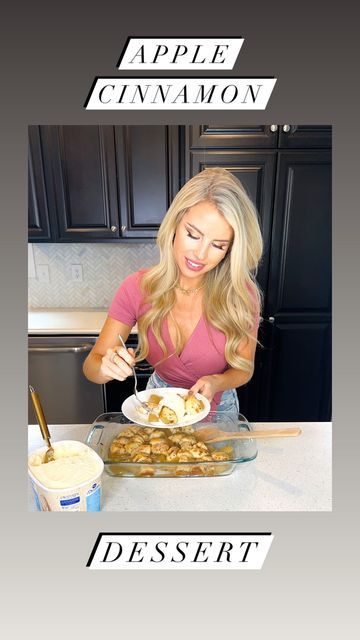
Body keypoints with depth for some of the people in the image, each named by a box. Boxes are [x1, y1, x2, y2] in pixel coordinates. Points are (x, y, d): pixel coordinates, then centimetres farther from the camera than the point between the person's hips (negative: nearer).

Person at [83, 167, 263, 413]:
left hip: (217, 409, 0)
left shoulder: (241, 295, -26)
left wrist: (216, 383, -33)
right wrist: (107, 366, -40)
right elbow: (91, 365, -17)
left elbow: (244, 368, -12)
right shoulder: (139, 287, -23)